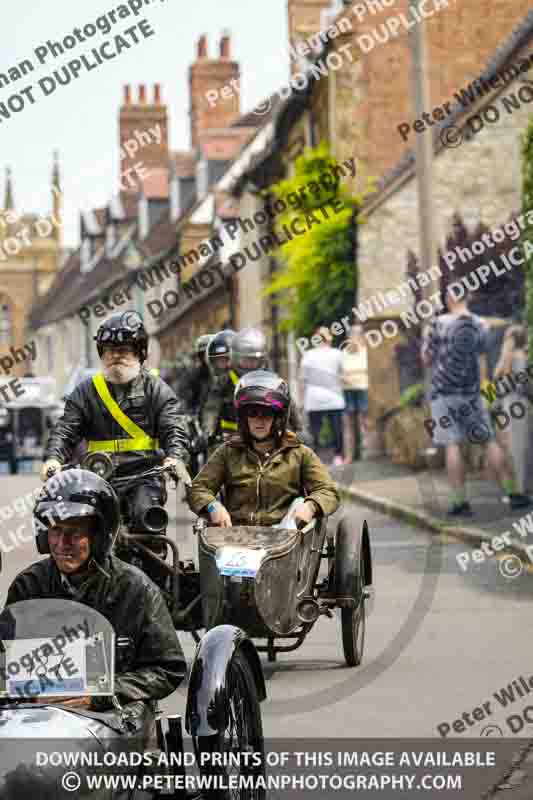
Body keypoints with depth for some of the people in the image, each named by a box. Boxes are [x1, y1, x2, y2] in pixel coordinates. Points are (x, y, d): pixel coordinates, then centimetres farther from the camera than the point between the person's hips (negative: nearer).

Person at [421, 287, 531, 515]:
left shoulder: (439, 324, -7)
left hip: (443, 392, -3)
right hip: (470, 392, 3)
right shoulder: (479, 325, 3)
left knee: (452, 445, -2)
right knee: (490, 441, 9)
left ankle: (460, 502, -5)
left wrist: (425, 338, 15)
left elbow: (426, 360, -2)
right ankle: (512, 493, 8)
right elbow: (481, 363, 8)